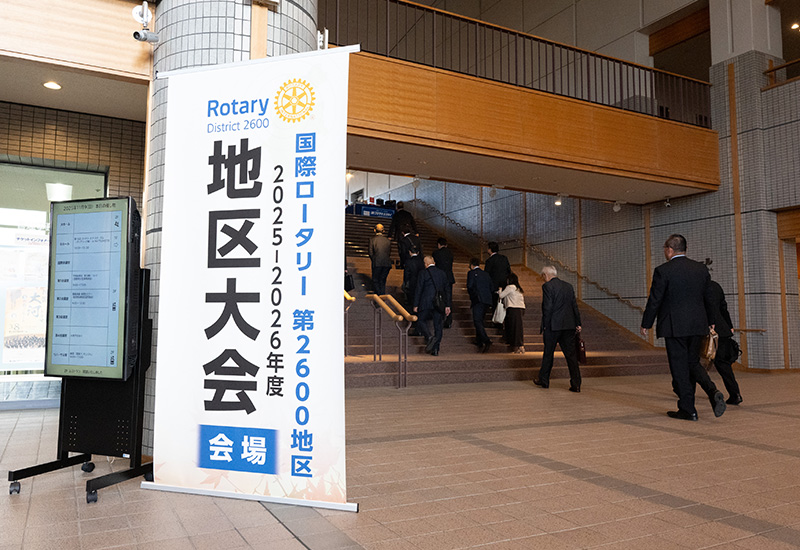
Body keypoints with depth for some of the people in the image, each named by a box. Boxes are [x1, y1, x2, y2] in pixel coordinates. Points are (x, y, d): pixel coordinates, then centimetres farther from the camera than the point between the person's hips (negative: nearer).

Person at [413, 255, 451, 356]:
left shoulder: (423, 273, -3)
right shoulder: (442, 273, 12)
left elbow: (418, 290, -4)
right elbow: (446, 290, 13)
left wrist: (416, 305, 0)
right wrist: (447, 305, 15)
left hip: (426, 303, -4)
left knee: (421, 321, 8)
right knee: (438, 325, 8)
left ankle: (430, 337, -18)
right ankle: (435, 349, 7)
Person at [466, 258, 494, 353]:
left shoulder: (471, 273, 1)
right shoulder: (486, 274, 20)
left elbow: (470, 286, -8)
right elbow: (491, 287, 16)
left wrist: (472, 297, 7)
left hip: (478, 300, -7)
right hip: (487, 300, 7)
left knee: (477, 321, -12)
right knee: (480, 320, 18)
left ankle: (487, 341, -28)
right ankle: (479, 341, 22)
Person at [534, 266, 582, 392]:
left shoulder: (547, 286, -8)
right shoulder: (568, 286, 11)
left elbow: (547, 307, -14)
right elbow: (575, 306, 12)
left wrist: (544, 325, -7)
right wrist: (578, 323, 16)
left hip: (553, 326, -5)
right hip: (569, 325, 5)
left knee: (548, 353, 9)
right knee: (571, 354, 4)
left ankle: (543, 380, 23)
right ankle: (576, 385, 2)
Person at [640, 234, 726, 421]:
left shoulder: (663, 271, -10)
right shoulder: (701, 269, 8)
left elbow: (654, 300, -9)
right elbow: (708, 299, 15)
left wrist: (645, 324, 1)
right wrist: (710, 322, 26)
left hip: (674, 326, -6)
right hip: (698, 326, 6)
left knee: (679, 367, 2)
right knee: (693, 363, 18)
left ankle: (687, 409, 7)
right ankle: (713, 392, -5)